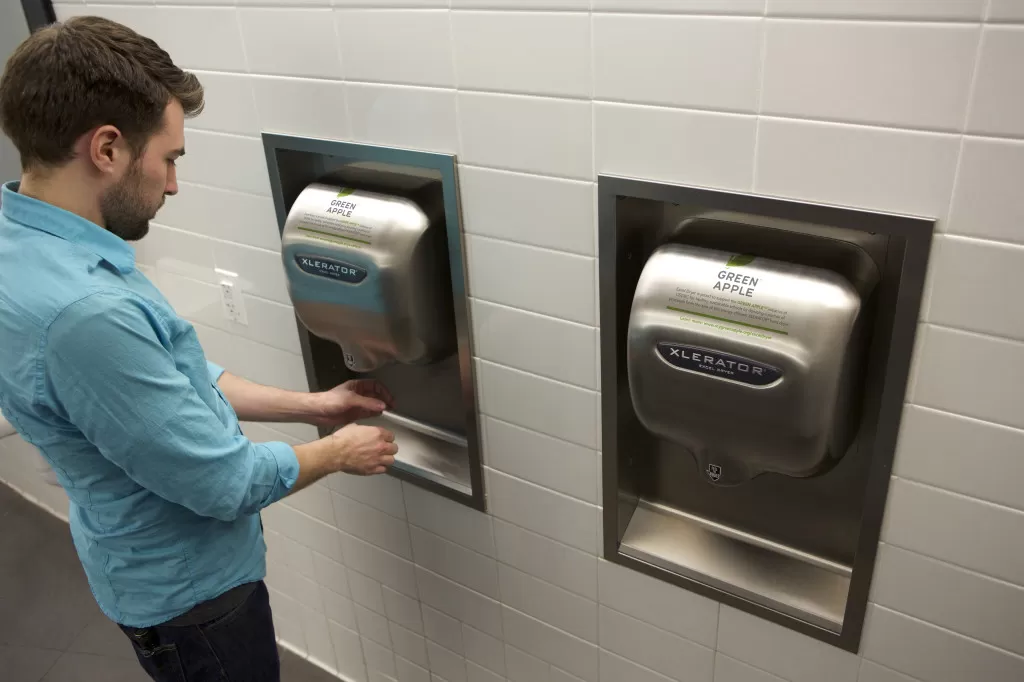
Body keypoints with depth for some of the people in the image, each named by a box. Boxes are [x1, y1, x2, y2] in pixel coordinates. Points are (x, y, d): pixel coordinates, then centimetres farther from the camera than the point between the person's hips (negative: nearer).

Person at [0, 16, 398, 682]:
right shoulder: (83, 313, -36)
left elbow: (180, 380, 5)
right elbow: (224, 482, -27)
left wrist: (310, 405, 6)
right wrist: (336, 452, -10)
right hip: (186, 586, -9)